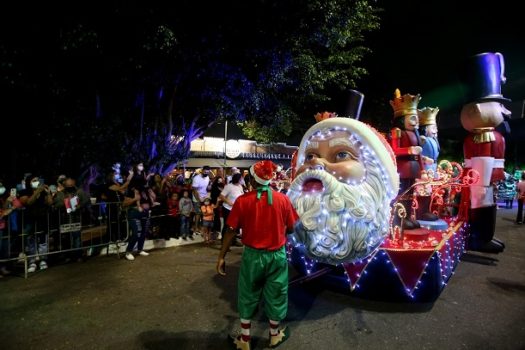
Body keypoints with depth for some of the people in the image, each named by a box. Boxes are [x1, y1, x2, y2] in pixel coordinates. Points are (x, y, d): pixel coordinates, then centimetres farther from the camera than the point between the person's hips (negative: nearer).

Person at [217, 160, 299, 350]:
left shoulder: (243, 200, -13)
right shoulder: (283, 199, -11)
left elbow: (231, 231, -9)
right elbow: (291, 228, -2)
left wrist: (221, 257, 0)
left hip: (252, 255, -1)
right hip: (277, 255, 1)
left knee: (248, 296, 18)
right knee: (275, 295, 20)